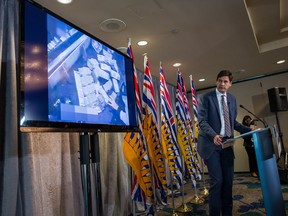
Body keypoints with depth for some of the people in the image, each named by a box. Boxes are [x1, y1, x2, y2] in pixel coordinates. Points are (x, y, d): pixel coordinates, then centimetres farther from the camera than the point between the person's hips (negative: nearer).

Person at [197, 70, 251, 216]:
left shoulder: (232, 99, 13)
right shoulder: (206, 97, -4)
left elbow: (233, 122, 19)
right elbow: (202, 121, -12)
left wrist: (249, 130, 5)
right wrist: (214, 135, -27)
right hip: (211, 144, -5)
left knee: (228, 180, 9)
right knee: (217, 181, -6)